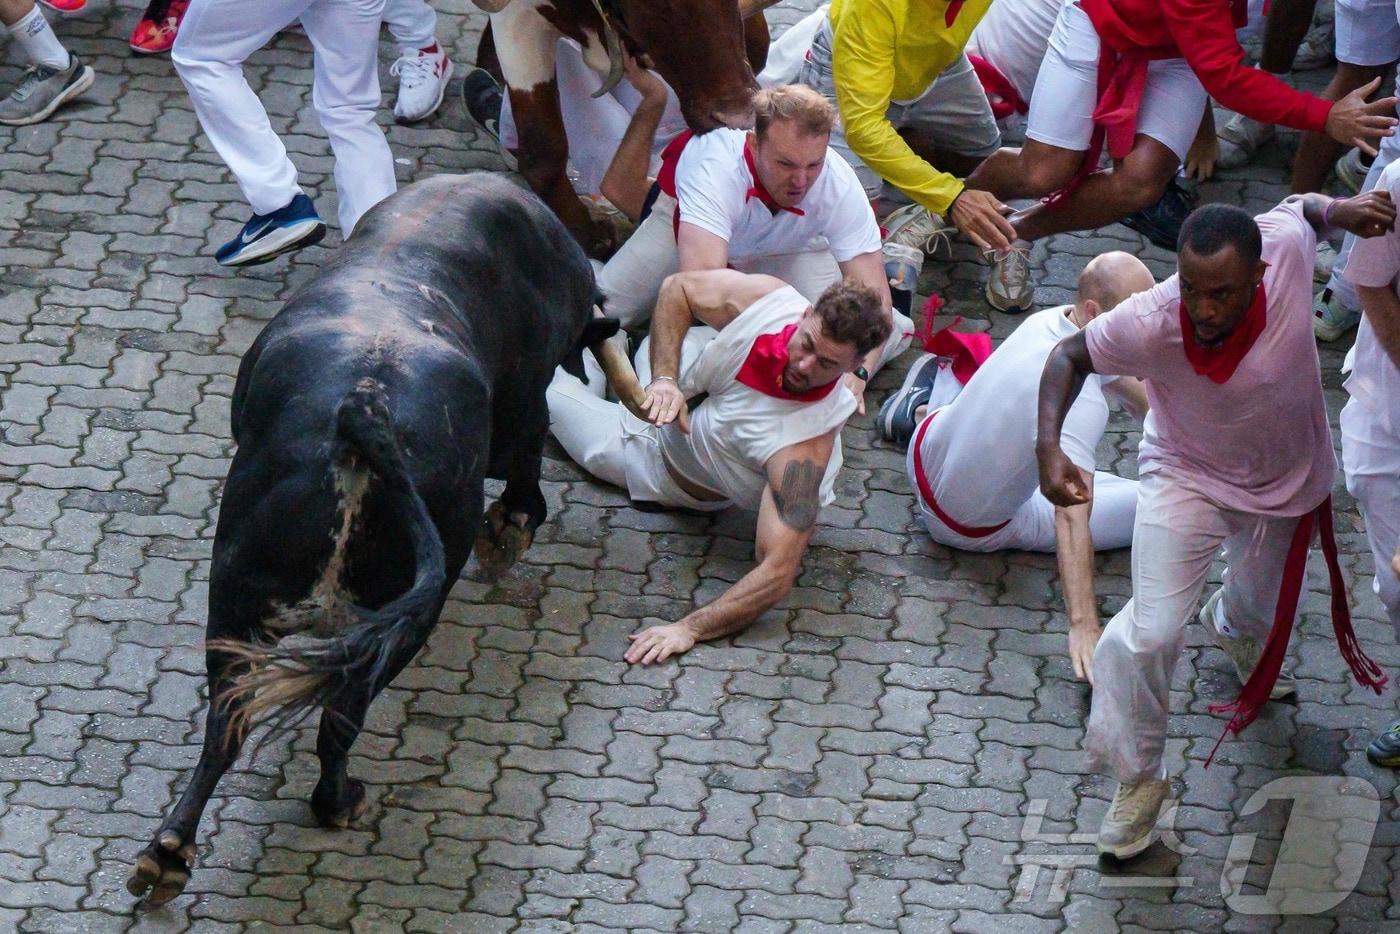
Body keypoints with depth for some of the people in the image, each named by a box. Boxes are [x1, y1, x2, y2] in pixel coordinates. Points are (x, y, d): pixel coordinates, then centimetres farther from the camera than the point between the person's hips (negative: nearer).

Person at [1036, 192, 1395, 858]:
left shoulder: (1284, 246, -34)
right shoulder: (1150, 324, -39)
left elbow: (1301, 207, -7)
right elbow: (1069, 355, -20)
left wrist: (1339, 211, -29)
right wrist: (1048, 447, -35)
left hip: (1285, 482, 3)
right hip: (1185, 478, -3)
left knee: (1262, 612, 28)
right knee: (1152, 633, -14)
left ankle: (1232, 628, 69)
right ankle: (1137, 781, 12)